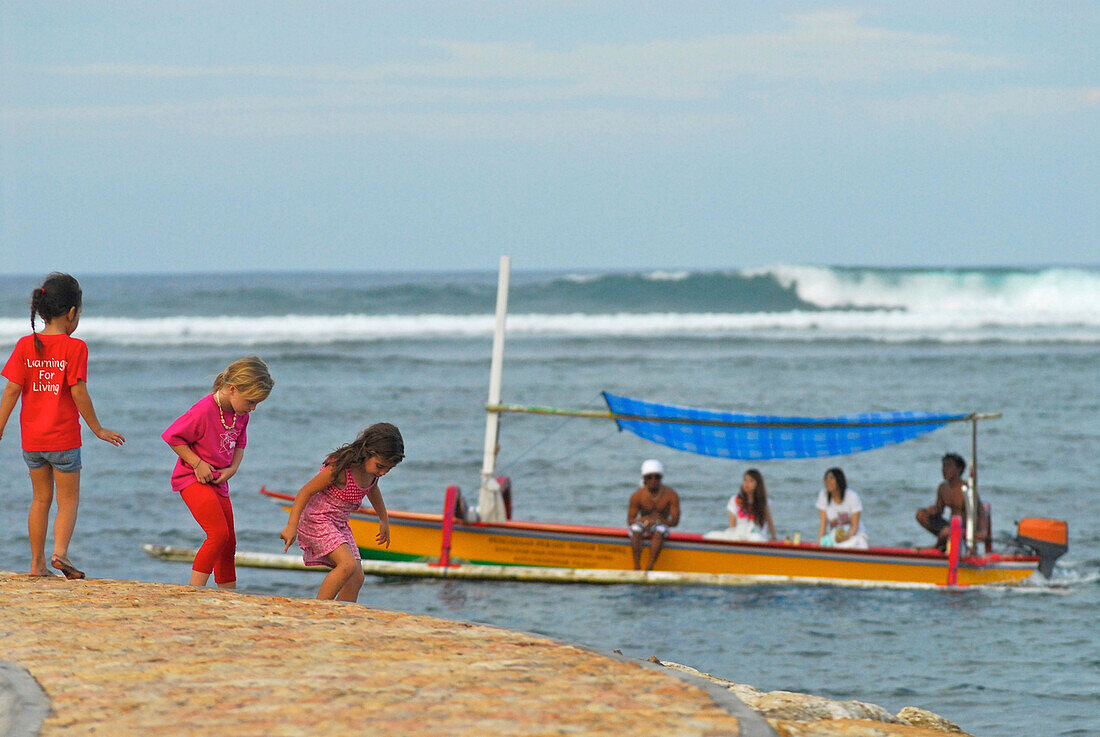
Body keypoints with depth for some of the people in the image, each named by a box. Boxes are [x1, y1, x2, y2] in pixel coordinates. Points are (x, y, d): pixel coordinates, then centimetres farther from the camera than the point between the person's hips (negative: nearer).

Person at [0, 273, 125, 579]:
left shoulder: (26, 345, 0)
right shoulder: (74, 347, -11)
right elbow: (79, 393, -13)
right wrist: (97, 429, -3)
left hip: (31, 439, 4)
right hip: (63, 438, -4)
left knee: (40, 498, 16)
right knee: (69, 499, 6)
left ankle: (37, 563, 16)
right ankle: (60, 551, -15)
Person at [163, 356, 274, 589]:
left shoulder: (241, 414, 1)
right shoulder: (204, 411, -23)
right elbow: (172, 436, -17)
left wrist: (232, 468, -2)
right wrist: (197, 463, -18)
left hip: (218, 481, 8)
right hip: (192, 479, -8)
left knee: (228, 543, 10)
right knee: (219, 534, -22)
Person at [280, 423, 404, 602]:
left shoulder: (373, 469, -2)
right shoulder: (341, 468, -26)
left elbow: (372, 490, 24)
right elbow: (306, 491, -21)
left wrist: (384, 520, 36)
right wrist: (292, 526, -26)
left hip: (339, 524, 9)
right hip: (316, 520, -9)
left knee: (356, 578, 1)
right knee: (348, 565, -26)